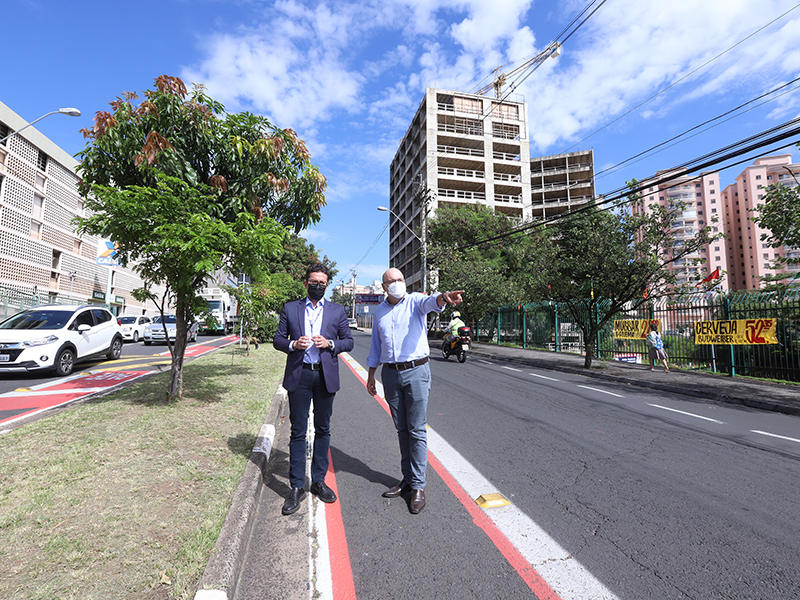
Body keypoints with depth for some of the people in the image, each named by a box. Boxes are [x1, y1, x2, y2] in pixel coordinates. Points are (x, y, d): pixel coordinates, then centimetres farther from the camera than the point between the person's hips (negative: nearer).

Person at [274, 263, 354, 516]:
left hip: (326, 376, 1)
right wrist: (292, 345, -12)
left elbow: (349, 341, 8)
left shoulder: (337, 310, 8)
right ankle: (297, 487, 17)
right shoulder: (290, 308, 8)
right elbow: (278, 339, 9)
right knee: (298, 432, 4)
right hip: (299, 375, -1)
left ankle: (318, 481, 26)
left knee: (323, 430, 11)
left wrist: (330, 343, -11)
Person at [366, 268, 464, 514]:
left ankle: (418, 486, 11)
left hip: (416, 371, -4)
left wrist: (443, 297, -50)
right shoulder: (379, 311, 10)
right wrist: (370, 375, 16)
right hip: (390, 374, 4)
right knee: (402, 430, 13)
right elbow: (376, 345, 16)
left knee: (417, 430, 0)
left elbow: (430, 303, -27)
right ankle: (407, 479, 27)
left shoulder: (415, 301, -3)